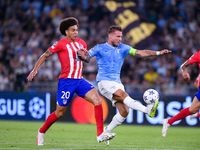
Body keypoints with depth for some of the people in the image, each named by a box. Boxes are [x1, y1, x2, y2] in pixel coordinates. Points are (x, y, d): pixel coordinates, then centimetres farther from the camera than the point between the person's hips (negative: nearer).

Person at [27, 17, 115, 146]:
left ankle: (101, 134, -16)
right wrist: (35, 70, -9)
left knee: (97, 100, -15)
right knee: (60, 112, 1)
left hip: (80, 81, 5)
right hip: (66, 81, -5)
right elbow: (45, 55, -1)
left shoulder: (81, 43, 13)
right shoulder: (61, 44, -5)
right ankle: (42, 132, 26)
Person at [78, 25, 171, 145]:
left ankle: (106, 132, 10)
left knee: (124, 111, -7)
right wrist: (83, 56, -31)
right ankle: (147, 110, -49)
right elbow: (87, 57, -5)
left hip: (117, 83, 6)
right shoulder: (100, 48, 3)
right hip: (104, 81, -6)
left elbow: (140, 53, 3)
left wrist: (158, 53, -8)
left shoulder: (123, 48, 10)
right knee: (123, 94, -31)